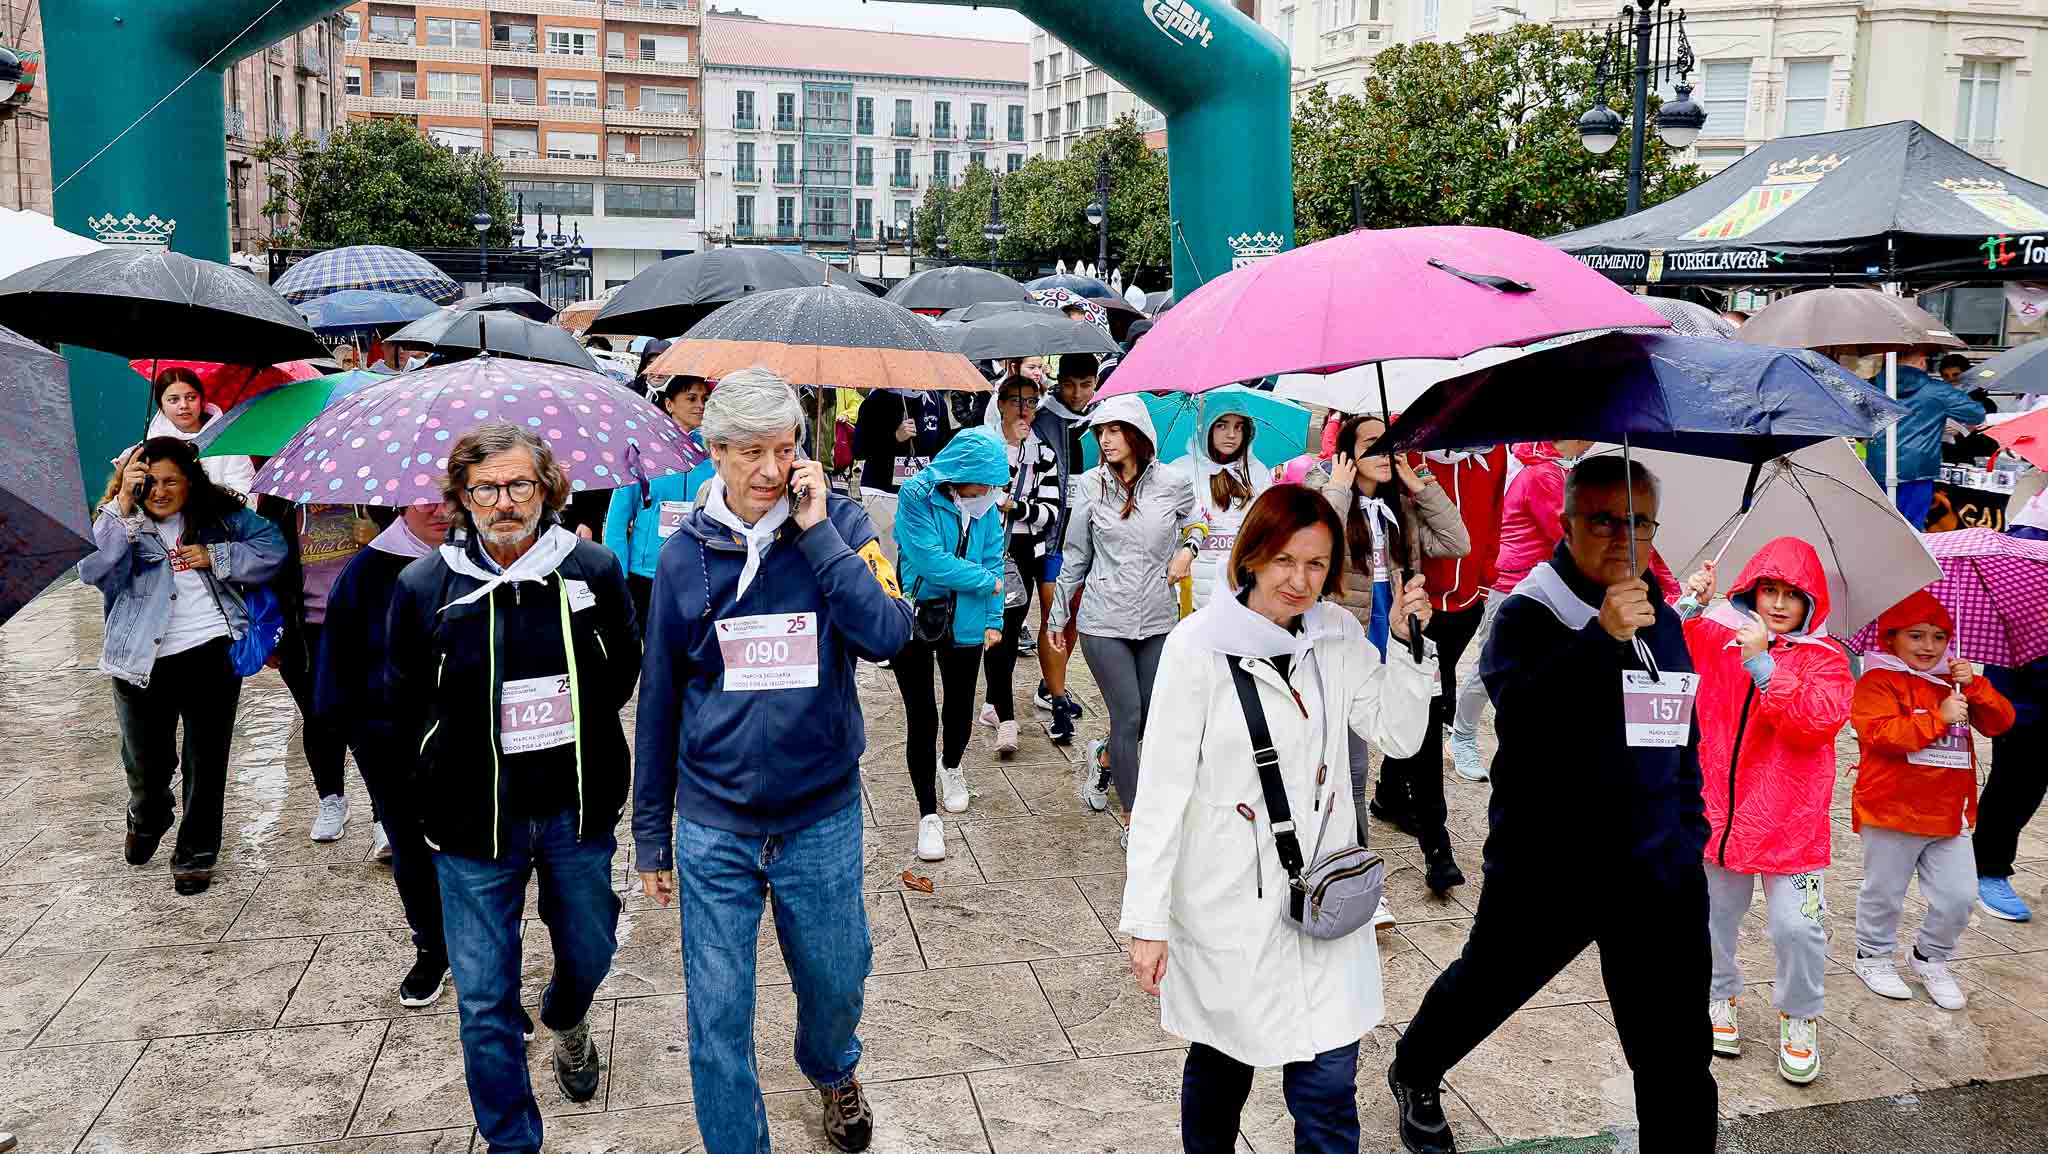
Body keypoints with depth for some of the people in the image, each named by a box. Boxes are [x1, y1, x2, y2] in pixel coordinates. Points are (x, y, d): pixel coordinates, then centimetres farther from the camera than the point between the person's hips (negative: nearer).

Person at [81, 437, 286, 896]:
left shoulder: (220, 514, 3)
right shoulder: (122, 524, 0)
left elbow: (273, 548, -1)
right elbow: (95, 569, -19)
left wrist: (216, 557, -11)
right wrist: (123, 502, -22)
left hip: (211, 652, 0)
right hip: (143, 662, 1)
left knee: (206, 759, 4)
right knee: (146, 760, 15)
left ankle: (196, 855, 20)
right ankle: (147, 821, 49)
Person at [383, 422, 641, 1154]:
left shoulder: (595, 570, -6)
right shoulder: (424, 586, -8)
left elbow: (623, 672, 10)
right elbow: (403, 707, 3)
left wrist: (573, 732, 5)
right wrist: (449, 784, 2)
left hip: (577, 810, 2)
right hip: (474, 820, -1)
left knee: (589, 954, 21)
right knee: (484, 999, 4)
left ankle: (567, 1021, 56)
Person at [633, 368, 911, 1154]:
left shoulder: (838, 526, -5)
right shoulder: (686, 556, -3)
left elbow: (886, 636, -21)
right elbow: (659, 704, 4)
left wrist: (816, 531, -21)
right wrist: (651, 836, 7)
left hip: (822, 817, 0)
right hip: (714, 827, 0)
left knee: (835, 984, 18)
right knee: (717, 1017, 7)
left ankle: (832, 1070, 52)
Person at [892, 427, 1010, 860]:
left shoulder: (985, 504, -1)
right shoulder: (916, 495, -16)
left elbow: (993, 560, 7)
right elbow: (930, 560, -21)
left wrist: (994, 620, 0)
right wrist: (986, 581, -12)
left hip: (964, 622, 4)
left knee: (960, 707, 16)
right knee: (921, 717, -2)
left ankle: (952, 766, 49)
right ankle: (928, 813, 11)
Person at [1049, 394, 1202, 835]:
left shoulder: (1174, 482, -2)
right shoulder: (1091, 484, -2)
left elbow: (1197, 522, 19)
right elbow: (1075, 555, 7)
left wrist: (1188, 548, -2)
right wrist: (1058, 616, 10)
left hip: (1158, 620, 2)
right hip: (1104, 620, -2)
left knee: (1153, 716, 8)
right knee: (1128, 716, -4)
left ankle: (1102, 756, 42)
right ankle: (1134, 822, 9)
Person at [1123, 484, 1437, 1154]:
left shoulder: (1336, 637, 1)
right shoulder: (1200, 646, -14)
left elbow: (1399, 735, 7)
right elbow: (1163, 792, -12)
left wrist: (1408, 643, -7)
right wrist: (1148, 922, -12)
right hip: (1229, 901, -3)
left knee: (1329, 1081, 6)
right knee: (1222, 1064, 16)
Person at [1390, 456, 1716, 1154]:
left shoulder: (1665, 624, 9)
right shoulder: (1527, 615, -11)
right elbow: (1519, 711, -30)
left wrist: (1691, 830, 15)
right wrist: (1602, 637, -40)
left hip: (1658, 873, 4)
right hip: (1544, 867, -4)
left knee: (1679, 1058, 1)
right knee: (1485, 987, 20)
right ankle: (1414, 1078, 49)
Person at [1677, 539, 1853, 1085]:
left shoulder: (1825, 660, -2)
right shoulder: (1717, 638, 5)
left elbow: (1817, 721, -18)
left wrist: (1763, 663, -24)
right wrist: (1688, 608, -23)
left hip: (1789, 819, -2)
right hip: (1718, 805, 2)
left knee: (1796, 925, -3)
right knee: (1714, 912, 12)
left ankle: (1799, 1017, 21)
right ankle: (1719, 997, 36)